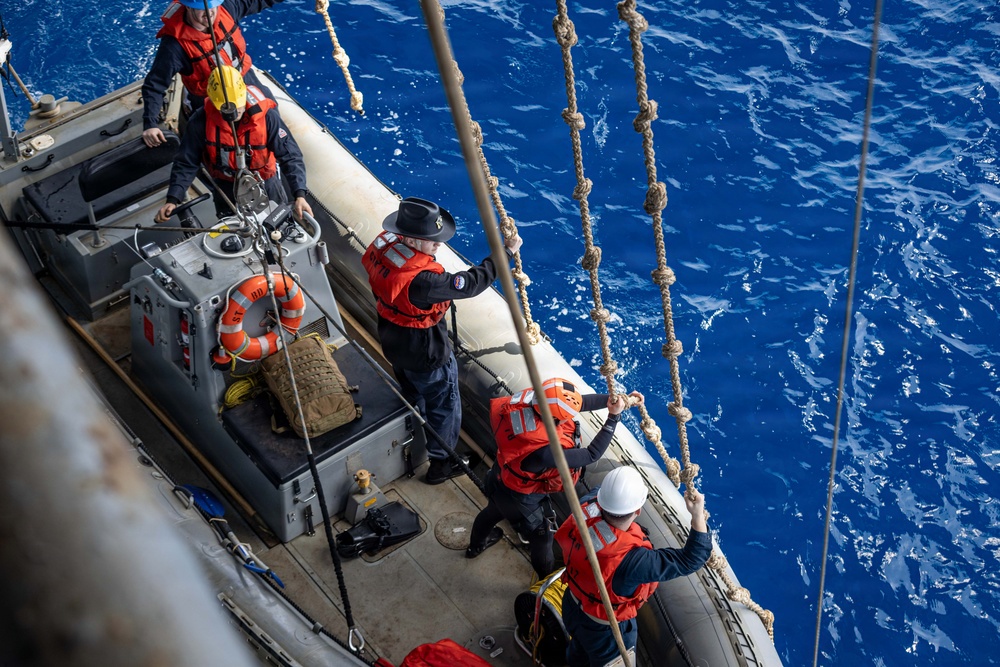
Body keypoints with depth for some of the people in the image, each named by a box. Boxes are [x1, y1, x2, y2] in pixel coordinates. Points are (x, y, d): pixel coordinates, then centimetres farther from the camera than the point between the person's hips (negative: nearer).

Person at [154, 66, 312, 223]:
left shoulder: (266, 116, -29)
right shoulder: (201, 121, -25)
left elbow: (290, 157, -28)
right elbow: (186, 163, -17)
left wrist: (300, 195, -40)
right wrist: (173, 200, -27)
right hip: (226, 187, 1)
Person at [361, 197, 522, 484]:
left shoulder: (382, 245, -19)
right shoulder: (421, 280, -41)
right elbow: (469, 284, -32)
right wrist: (505, 253, -25)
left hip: (394, 343, 8)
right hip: (426, 354, -8)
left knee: (413, 397, 34)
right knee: (444, 407, 19)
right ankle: (440, 463, 38)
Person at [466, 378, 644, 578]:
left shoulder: (532, 399, -30)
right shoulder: (543, 450, -46)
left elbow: (582, 402, -15)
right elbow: (591, 455, -34)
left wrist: (615, 398, -17)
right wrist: (613, 417, -33)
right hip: (518, 499, -7)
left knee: (494, 511, 37)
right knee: (541, 537, 21)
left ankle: (476, 545, 67)